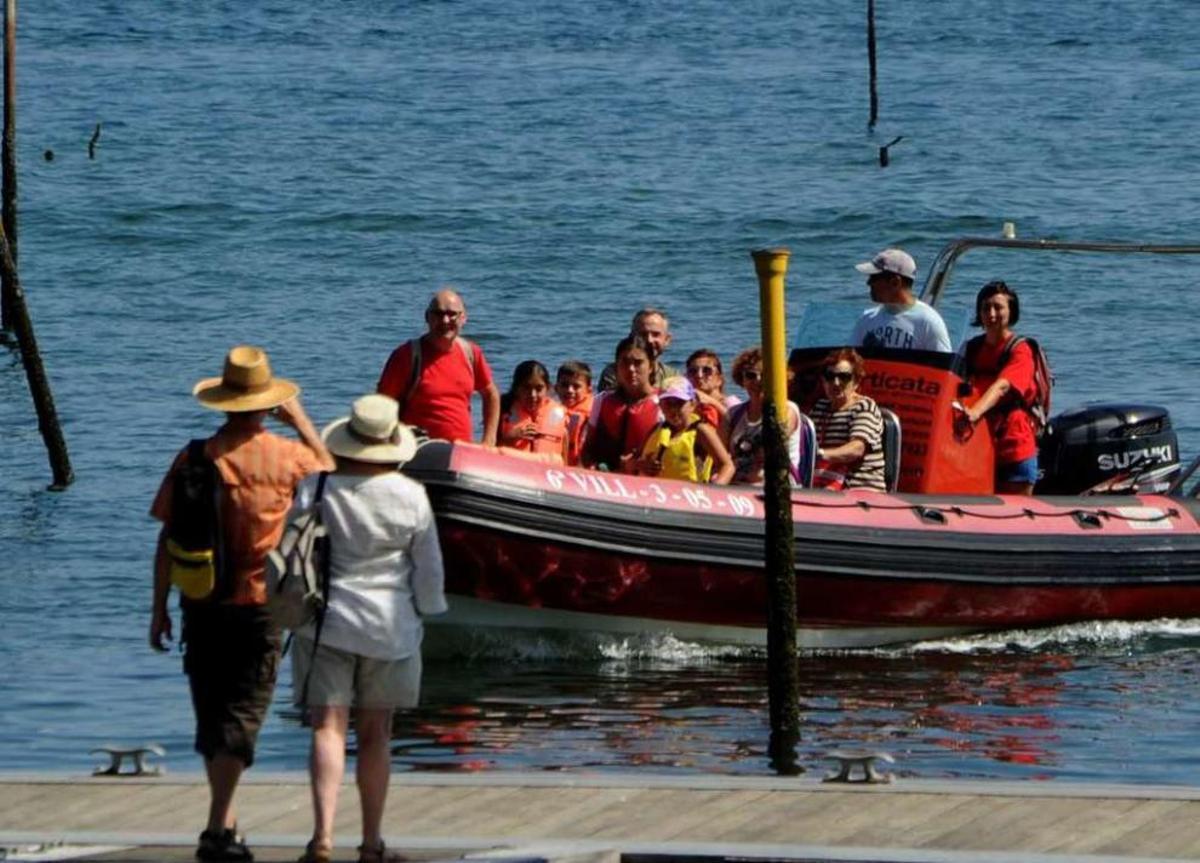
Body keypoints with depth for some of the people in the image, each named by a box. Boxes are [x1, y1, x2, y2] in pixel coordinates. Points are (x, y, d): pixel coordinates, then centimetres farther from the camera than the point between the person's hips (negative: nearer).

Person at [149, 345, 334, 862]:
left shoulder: (194, 460, -4)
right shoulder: (285, 457, -6)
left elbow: (167, 539, -3)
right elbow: (328, 466, 17)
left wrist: (159, 608, 5)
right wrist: (299, 418, 24)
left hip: (202, 606, 2)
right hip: (259, 606, -2)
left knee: (211, 716, 14)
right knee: (243, 716, -1)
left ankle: (224, 819, 23)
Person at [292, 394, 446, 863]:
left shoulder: (316, 490, -7)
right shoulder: (411, 496, -5)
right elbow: (429, 569, 2)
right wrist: (426, 612, 19)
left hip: (327, 623, -1)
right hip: (390, 627, 1)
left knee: (328, 728, -3)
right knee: (375, 735, 10)